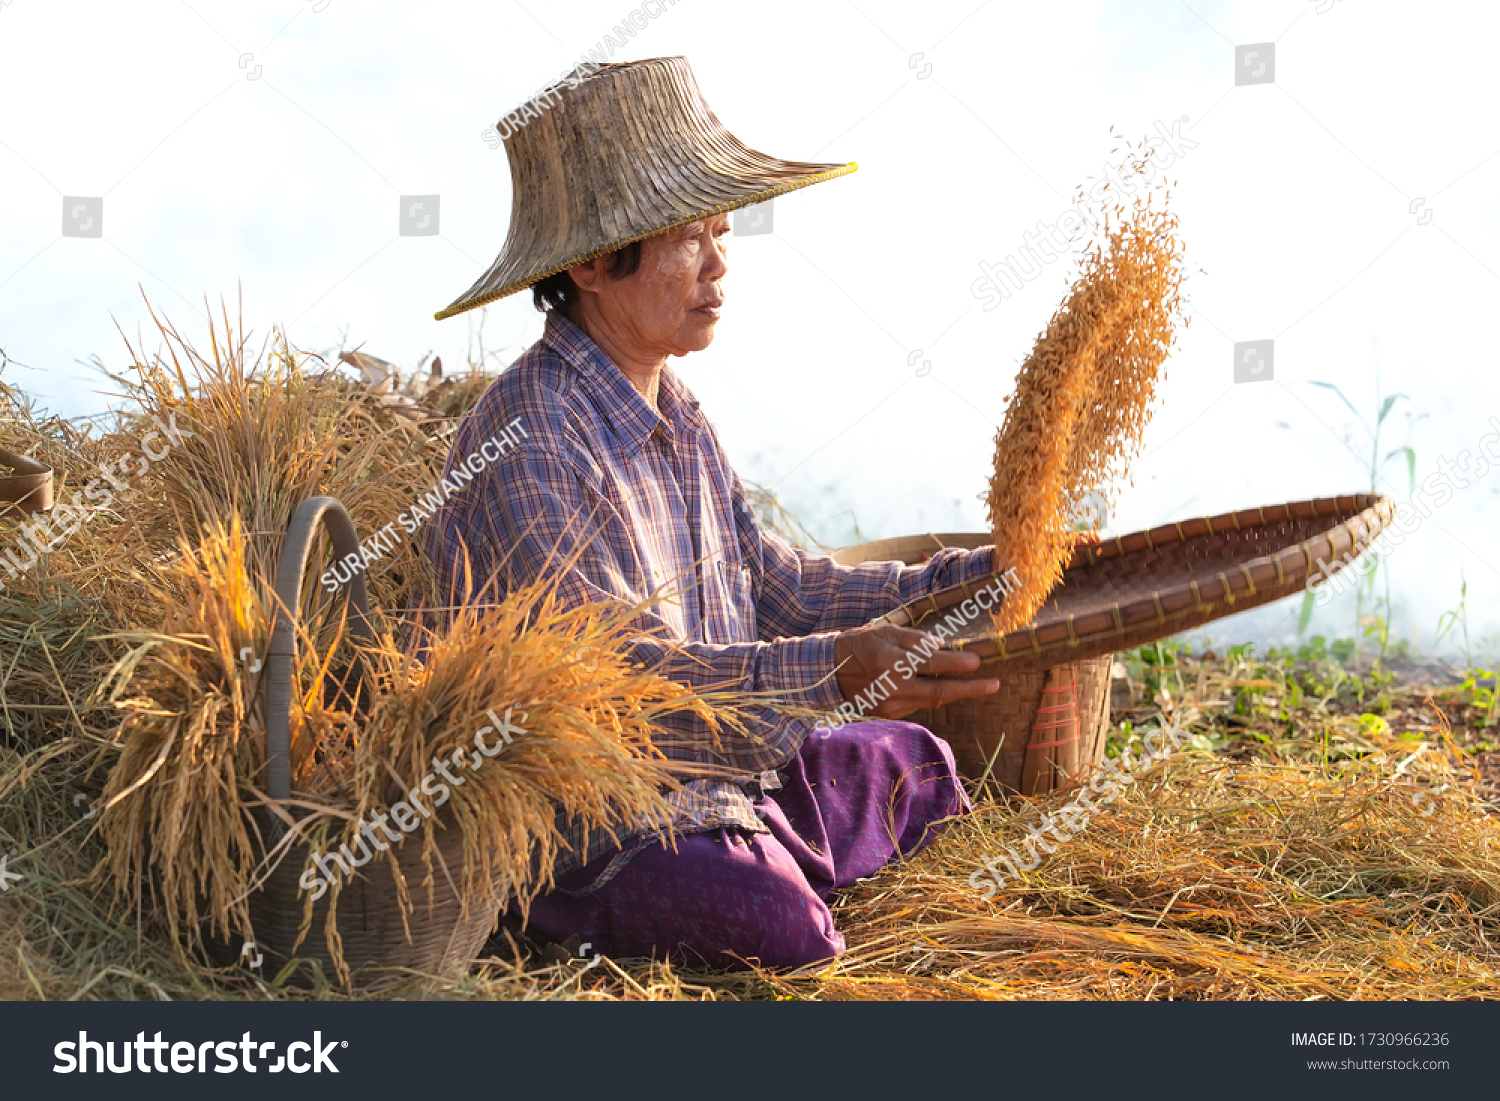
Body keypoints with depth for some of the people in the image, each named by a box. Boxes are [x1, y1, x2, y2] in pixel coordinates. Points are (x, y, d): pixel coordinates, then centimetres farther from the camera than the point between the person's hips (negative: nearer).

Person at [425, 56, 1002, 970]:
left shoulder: (674, 418, 8)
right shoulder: (527, 447, -24)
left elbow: (770, 582, 11)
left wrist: (966, 581, 2)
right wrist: (831, 671, -41)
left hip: (726, 769, 10)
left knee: (915, 766, 20)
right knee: (786, 934, -28)